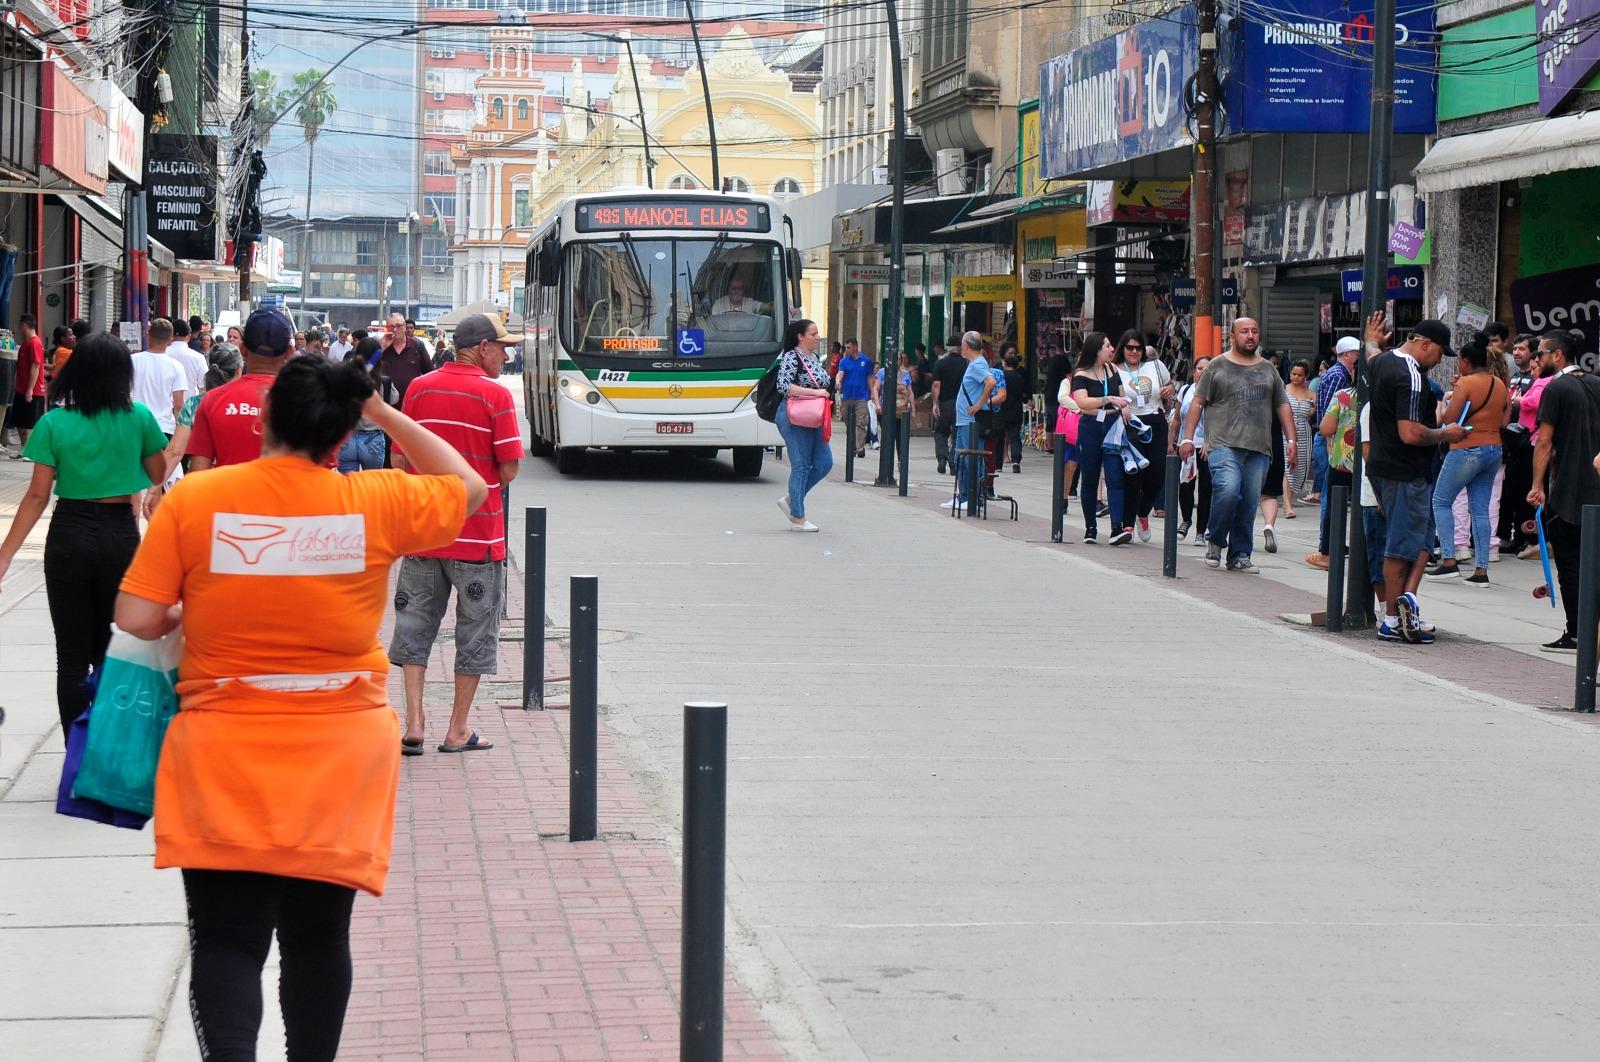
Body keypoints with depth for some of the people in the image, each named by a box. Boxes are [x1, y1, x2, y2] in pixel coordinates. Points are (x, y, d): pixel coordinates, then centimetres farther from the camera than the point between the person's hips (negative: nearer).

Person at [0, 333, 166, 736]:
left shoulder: (54, 424, -7)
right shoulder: (138, 418, -4)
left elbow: (37, 496, -9)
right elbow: (158, 476, 7)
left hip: (69, 537, -1)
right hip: (120, 536, 1)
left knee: (72, 657, 5)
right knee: (111, 652, 13)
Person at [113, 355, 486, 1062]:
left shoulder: (193, 500, -8)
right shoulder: (375, 504, -6)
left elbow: (136, 620, -9)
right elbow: (468, 488, 13)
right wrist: (385, 415, 14)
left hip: (223, 763, -1)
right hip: (340, 761, 1)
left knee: (225, 941, 1)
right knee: (318, 939, 15)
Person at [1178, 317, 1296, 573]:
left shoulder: (1268, 369, 18)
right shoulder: (1218, 367, 7)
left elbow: (1282, 406, 21)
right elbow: (1198, 403, 6)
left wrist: (1291, 440, 12)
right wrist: (1188, 437, -2)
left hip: (1259, 449, 4)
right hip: (1224, 444, -4)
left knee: (1249, 503, 2)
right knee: (1227, 490, -23)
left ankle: (1239, 555, 11)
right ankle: (1215, 540, 1)